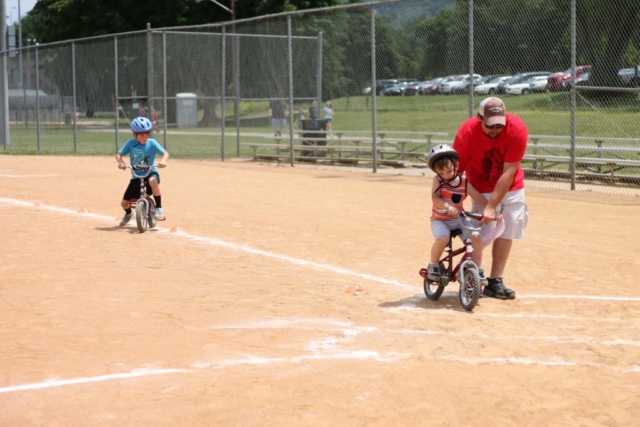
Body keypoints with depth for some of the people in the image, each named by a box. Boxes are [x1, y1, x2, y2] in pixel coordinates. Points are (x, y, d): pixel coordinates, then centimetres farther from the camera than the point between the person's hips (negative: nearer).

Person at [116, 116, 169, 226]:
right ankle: (128, 213, 38)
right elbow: (119, 154, -4)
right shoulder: (131, 143, -7)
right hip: (136, 177, 2)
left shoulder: (151, 143, -10)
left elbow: (165, 153, -14)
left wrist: (163, 161, -36)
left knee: (152, 180, -41)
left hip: (150, 173, -2)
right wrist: (120, 162, -26)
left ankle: (159, 208, -22)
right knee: (124, 202, -3)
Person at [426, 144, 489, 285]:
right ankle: (433, 266, -5)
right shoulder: (438, 180, -9)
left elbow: (479, 198, -7)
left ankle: (477, 270, -2)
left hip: (459, 219, 2)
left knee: (476, 236, -19)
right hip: (440, 219, -2)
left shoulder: (464, 182, -6)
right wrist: (447, 206, -41)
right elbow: (435, 198, -22)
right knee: (442, 238, -32)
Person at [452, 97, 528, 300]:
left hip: (511, 187, 2)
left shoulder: (517, 129, -29)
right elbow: (454, 169, -25)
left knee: (507, 231, 3)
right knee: (480, 234, -14)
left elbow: (509, 172, -28)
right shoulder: (467, 131, -29)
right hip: (482, 188, -2)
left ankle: (495, 282, 12)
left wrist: (492, 206, -32)